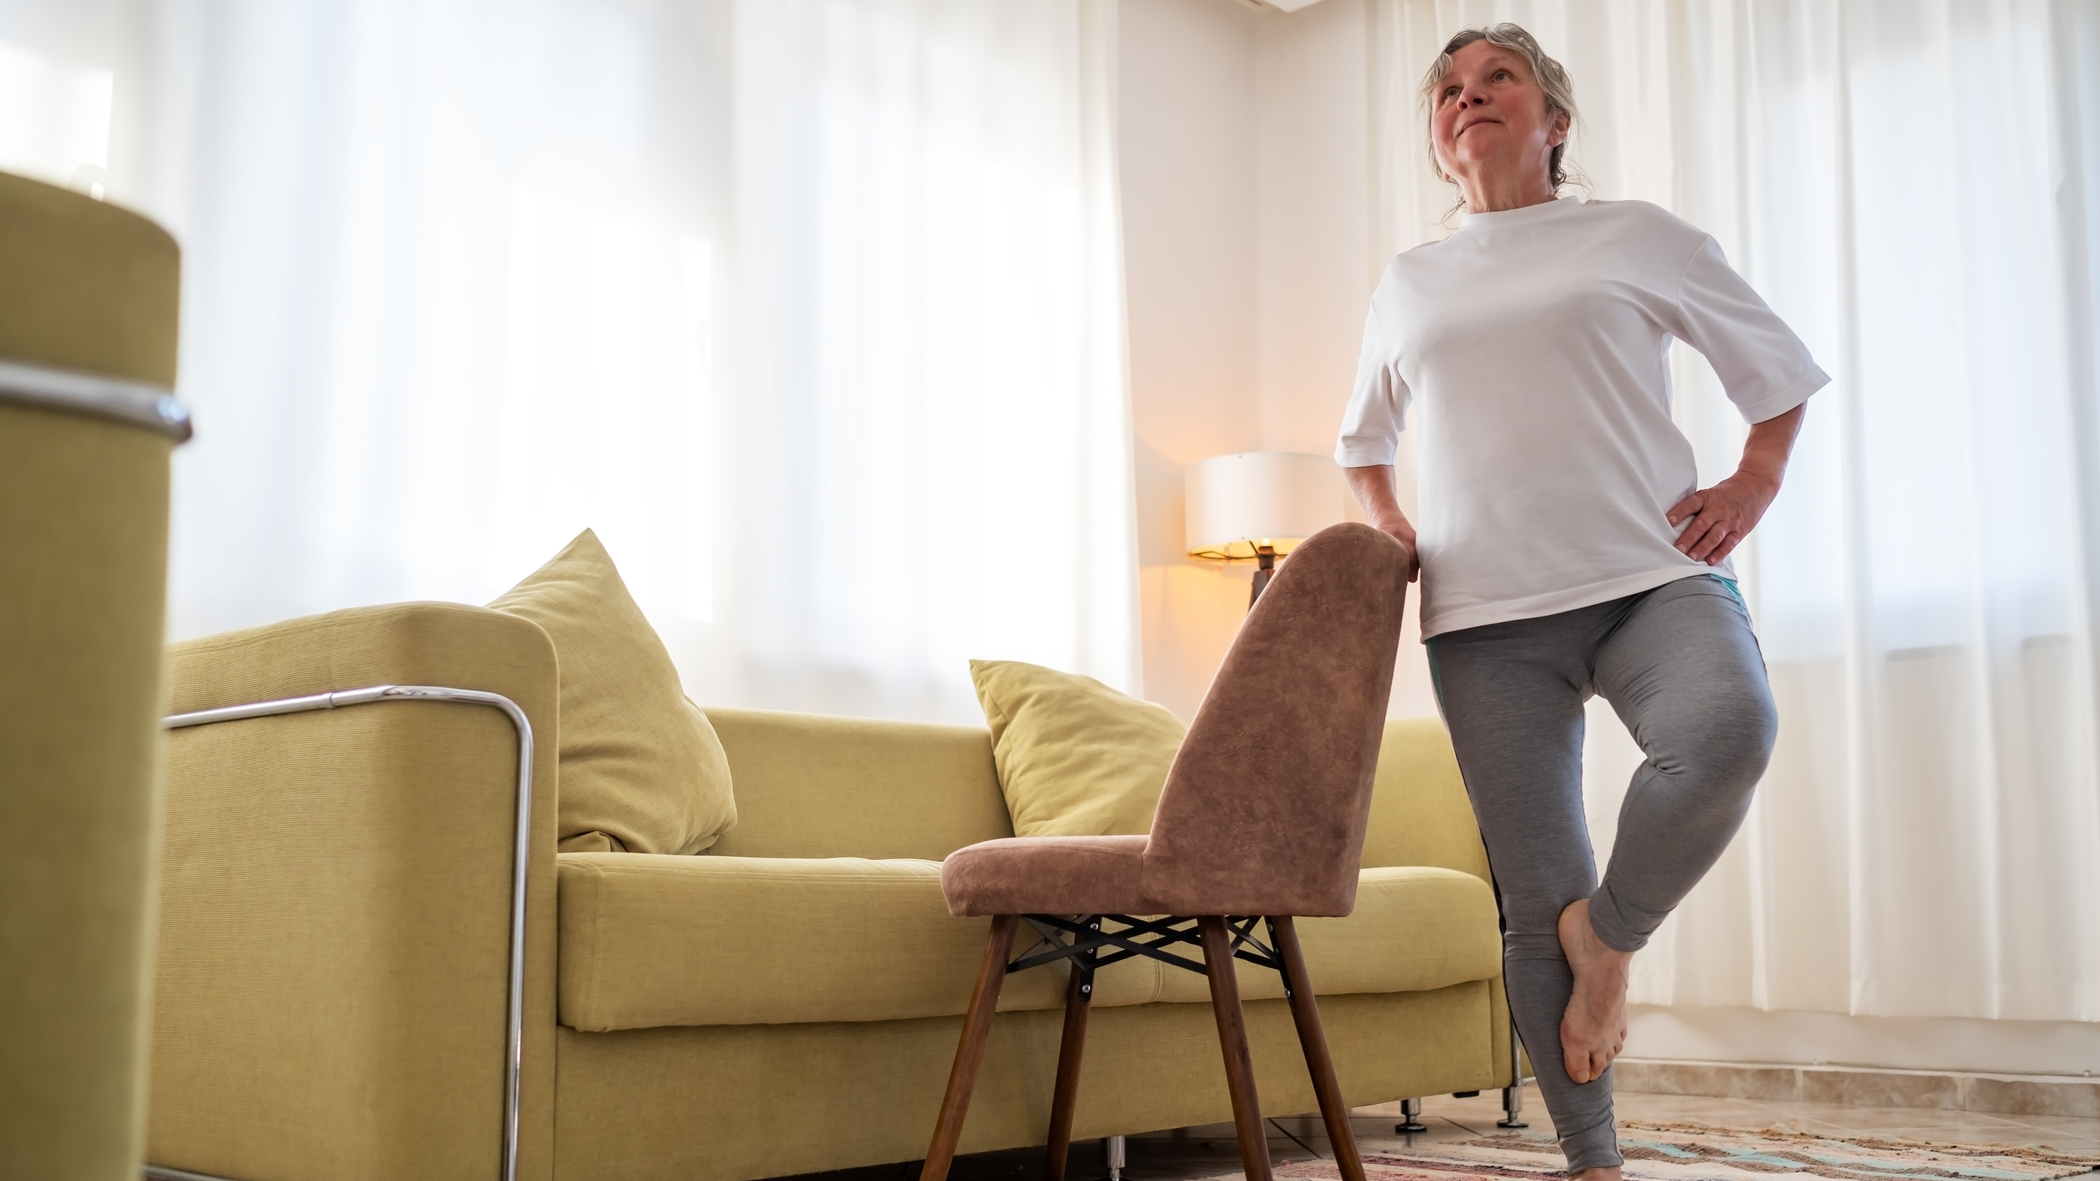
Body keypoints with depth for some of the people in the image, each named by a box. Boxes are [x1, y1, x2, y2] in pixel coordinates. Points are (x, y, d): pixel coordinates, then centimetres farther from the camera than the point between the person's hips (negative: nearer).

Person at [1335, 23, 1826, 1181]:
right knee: (1532, 902, -2)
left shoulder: (1635, 236, 11)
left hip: (1653, 577, -2)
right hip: (1487, 618, 2)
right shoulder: (1407, 283, 18)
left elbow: (1777, 363, 18)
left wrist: (1754, 483, 3)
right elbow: (1361, 436, 33)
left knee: (1726, 729, -34)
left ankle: (1608, 933, -7)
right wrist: (1384, 518, 14)